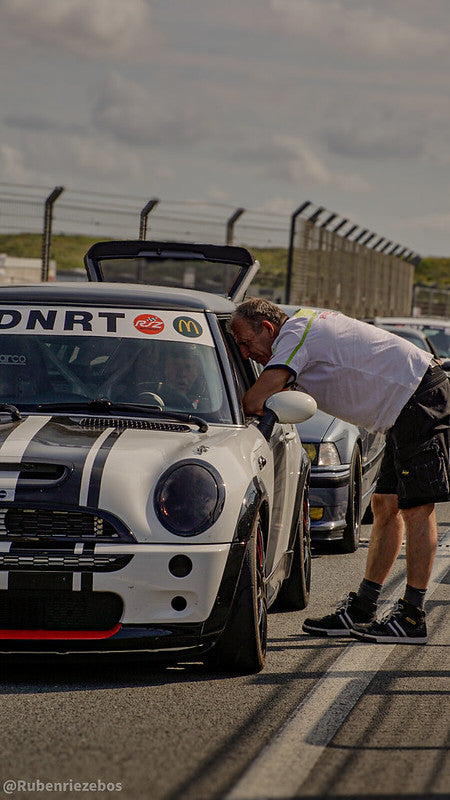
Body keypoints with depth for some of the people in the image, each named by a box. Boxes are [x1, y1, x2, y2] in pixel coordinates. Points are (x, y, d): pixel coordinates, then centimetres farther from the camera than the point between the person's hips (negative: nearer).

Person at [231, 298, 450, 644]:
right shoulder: (306, 326, 17)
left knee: (417, 508, -11)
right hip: (405, 409, 11)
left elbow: (255, 403, -24)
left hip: (420, 400, -11)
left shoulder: (295, 336, -14)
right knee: (386, 507, 10)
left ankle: (412, 618, -11)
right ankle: (361, 611, 14)